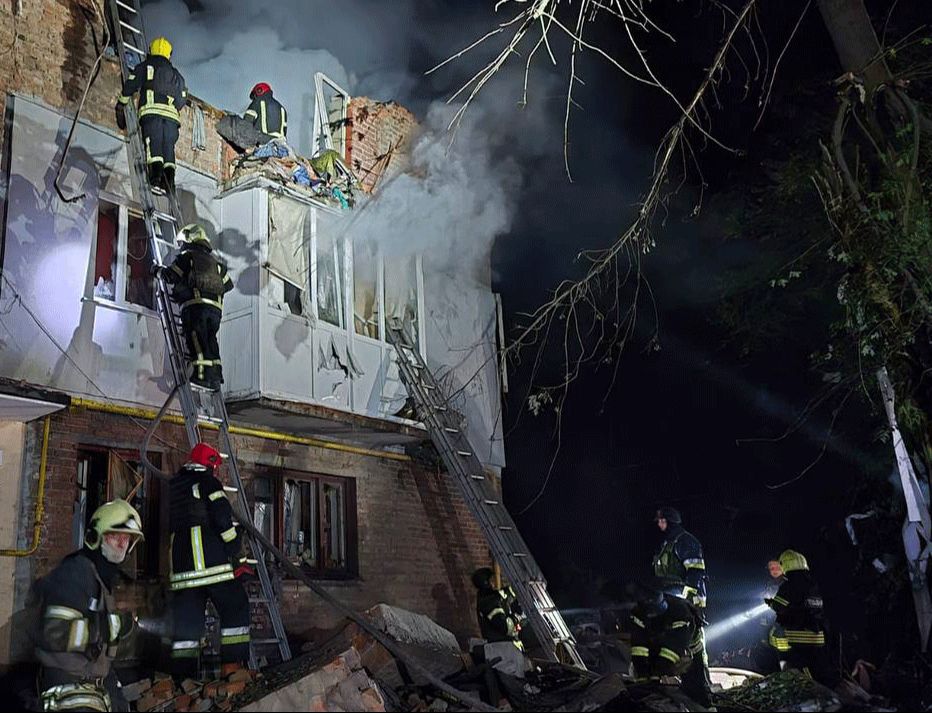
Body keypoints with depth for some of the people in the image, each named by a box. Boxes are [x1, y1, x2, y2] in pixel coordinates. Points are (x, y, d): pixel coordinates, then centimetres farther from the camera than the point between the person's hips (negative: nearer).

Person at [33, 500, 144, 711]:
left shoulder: (102, 577, 16)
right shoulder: (74, 573, -15)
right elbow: (55, 633, -26)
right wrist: (112, 625, -20)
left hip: (98, 684, 10)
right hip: (67, 686, -10)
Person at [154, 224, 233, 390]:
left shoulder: (187, 256, 9)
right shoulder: (214, 261, 27)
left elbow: (171, 276, 5)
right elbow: (228, 284, 28)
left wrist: (159, 270, 25)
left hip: (195, 304, -6)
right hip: (216, 307, 6)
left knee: (196, 340, -11)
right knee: (210, 340, 8)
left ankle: (203, 375, -22)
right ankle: (215, 376, 0)